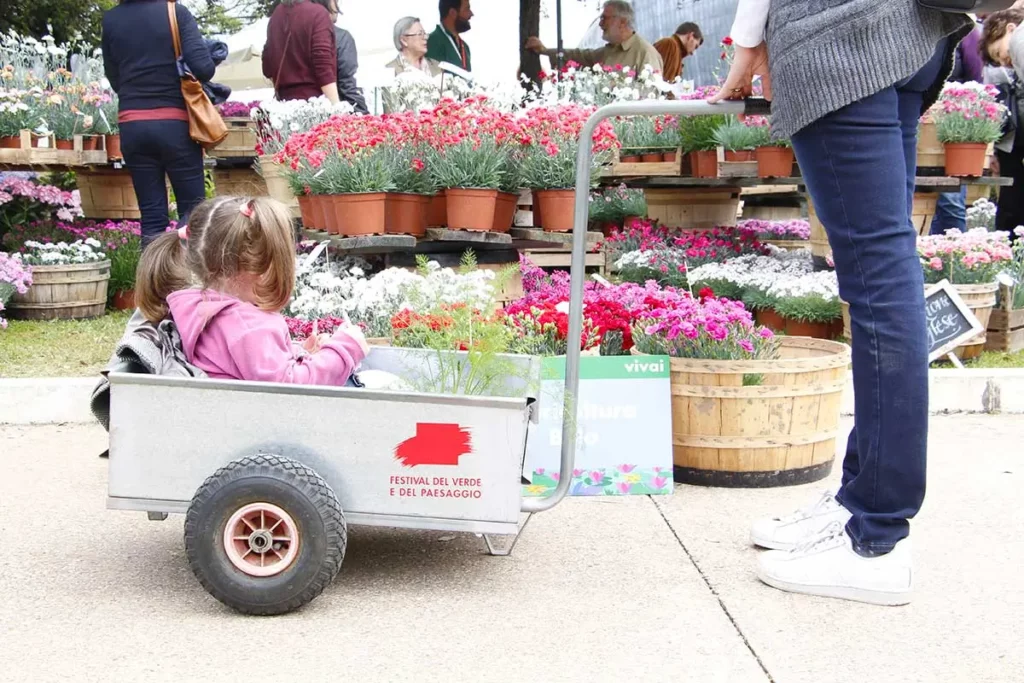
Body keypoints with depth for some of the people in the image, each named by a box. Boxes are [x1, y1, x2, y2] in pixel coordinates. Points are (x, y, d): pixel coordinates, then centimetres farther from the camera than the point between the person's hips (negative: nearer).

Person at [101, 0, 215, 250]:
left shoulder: (110, 20, 6)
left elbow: (115, 79, 10)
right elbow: (203, 67, -13)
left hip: (132, 125, 3)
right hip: (174, 124, -3)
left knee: (152, 215, 6)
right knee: (192, 210, 6)